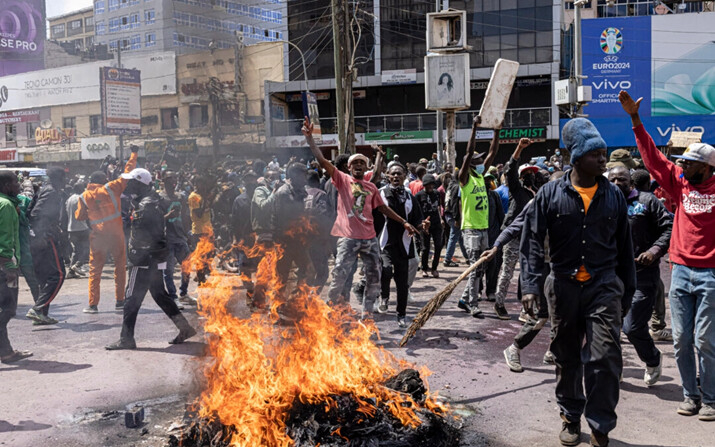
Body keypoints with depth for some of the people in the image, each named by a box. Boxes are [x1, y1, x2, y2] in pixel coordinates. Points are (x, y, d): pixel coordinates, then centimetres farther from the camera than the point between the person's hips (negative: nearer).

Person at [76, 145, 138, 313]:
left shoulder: (84, 196, 4)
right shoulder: (111, 188, -2)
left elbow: (79, 216, 8)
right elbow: (127, 174, 4)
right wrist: (134, 154, 13)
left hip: (97, 236, 1)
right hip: (116, 234, -1)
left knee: (95, 270, 9)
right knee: (120, 267, 10)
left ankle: (93, 304, 7)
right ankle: (119, 301, 10)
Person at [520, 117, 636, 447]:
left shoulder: (613, 196, 4)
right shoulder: (550, 194, -2)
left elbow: (624, 247, 11)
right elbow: (532, 242, -6)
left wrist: (627, 292, 12)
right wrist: (530, 286, -17)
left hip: (604, 287, 0)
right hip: (563, 287, 0)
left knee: (605, 357, -8)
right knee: (567, 358, 13)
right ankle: (571, 417, 32)